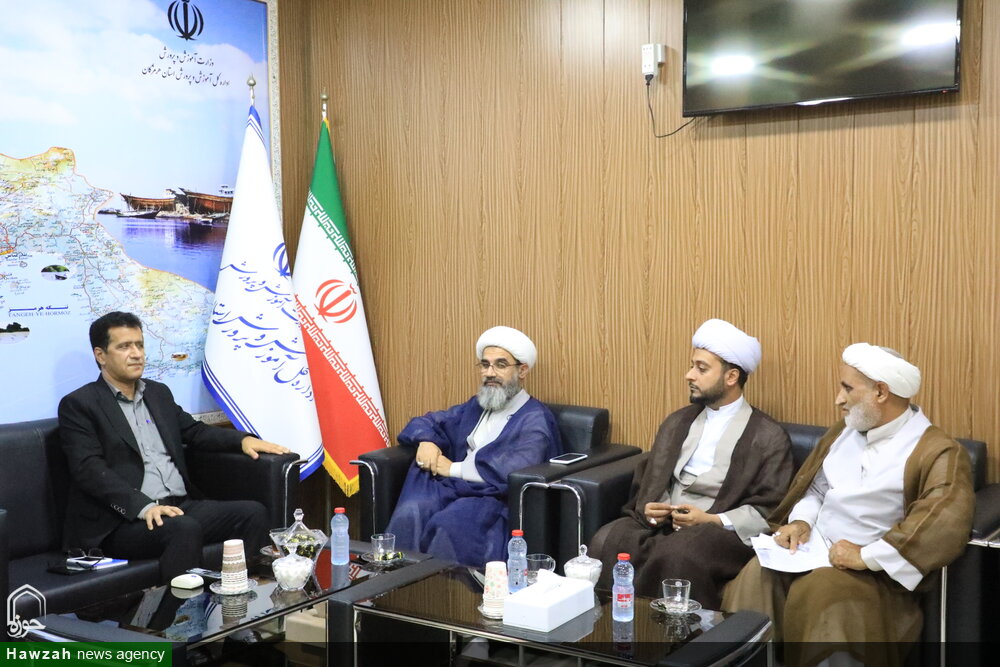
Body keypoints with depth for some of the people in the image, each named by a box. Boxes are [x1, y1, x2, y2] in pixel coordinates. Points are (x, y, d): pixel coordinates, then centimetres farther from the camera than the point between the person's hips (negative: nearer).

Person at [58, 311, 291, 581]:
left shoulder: (158, 393, 21)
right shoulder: (78, 405, -1)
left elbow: (194, 431, 28)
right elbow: (90, 470, -12)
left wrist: (243, 439, 8)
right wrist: (144, 507, -26)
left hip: (180, 506, 7)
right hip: (123, 520, -7)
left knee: (252, 513, -13)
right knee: (185, 529, -35)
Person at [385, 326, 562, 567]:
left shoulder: (535, 419, 0)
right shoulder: (475, 407, 23)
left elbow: (515, 469, -16)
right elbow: (429, 422, 31)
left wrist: (454, 468, -10)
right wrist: (426, 441, 5)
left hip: (497, 502, -6)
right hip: (455, 489, 6)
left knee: (449, 524, -37)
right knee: (410, 513, -28)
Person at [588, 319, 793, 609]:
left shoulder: (769, 437, 3)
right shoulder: (676, 422, 20)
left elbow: (768, 512, -3)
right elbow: (645, 482, 21)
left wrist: (711, 520, -15)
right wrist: (647, 508, -1)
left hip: (721, 531, -4)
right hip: (660, 525, 5)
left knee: (677, 554, -37)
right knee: (606, 541, -25)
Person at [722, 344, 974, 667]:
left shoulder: (937, 452, -12)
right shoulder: (844, 431, 12)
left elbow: (948, 527, -26)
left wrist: (865, 557, -24)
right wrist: (801, 522, -1)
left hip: (870, 572, -6)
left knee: (820, 592, -35)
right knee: (757, 578, -21)